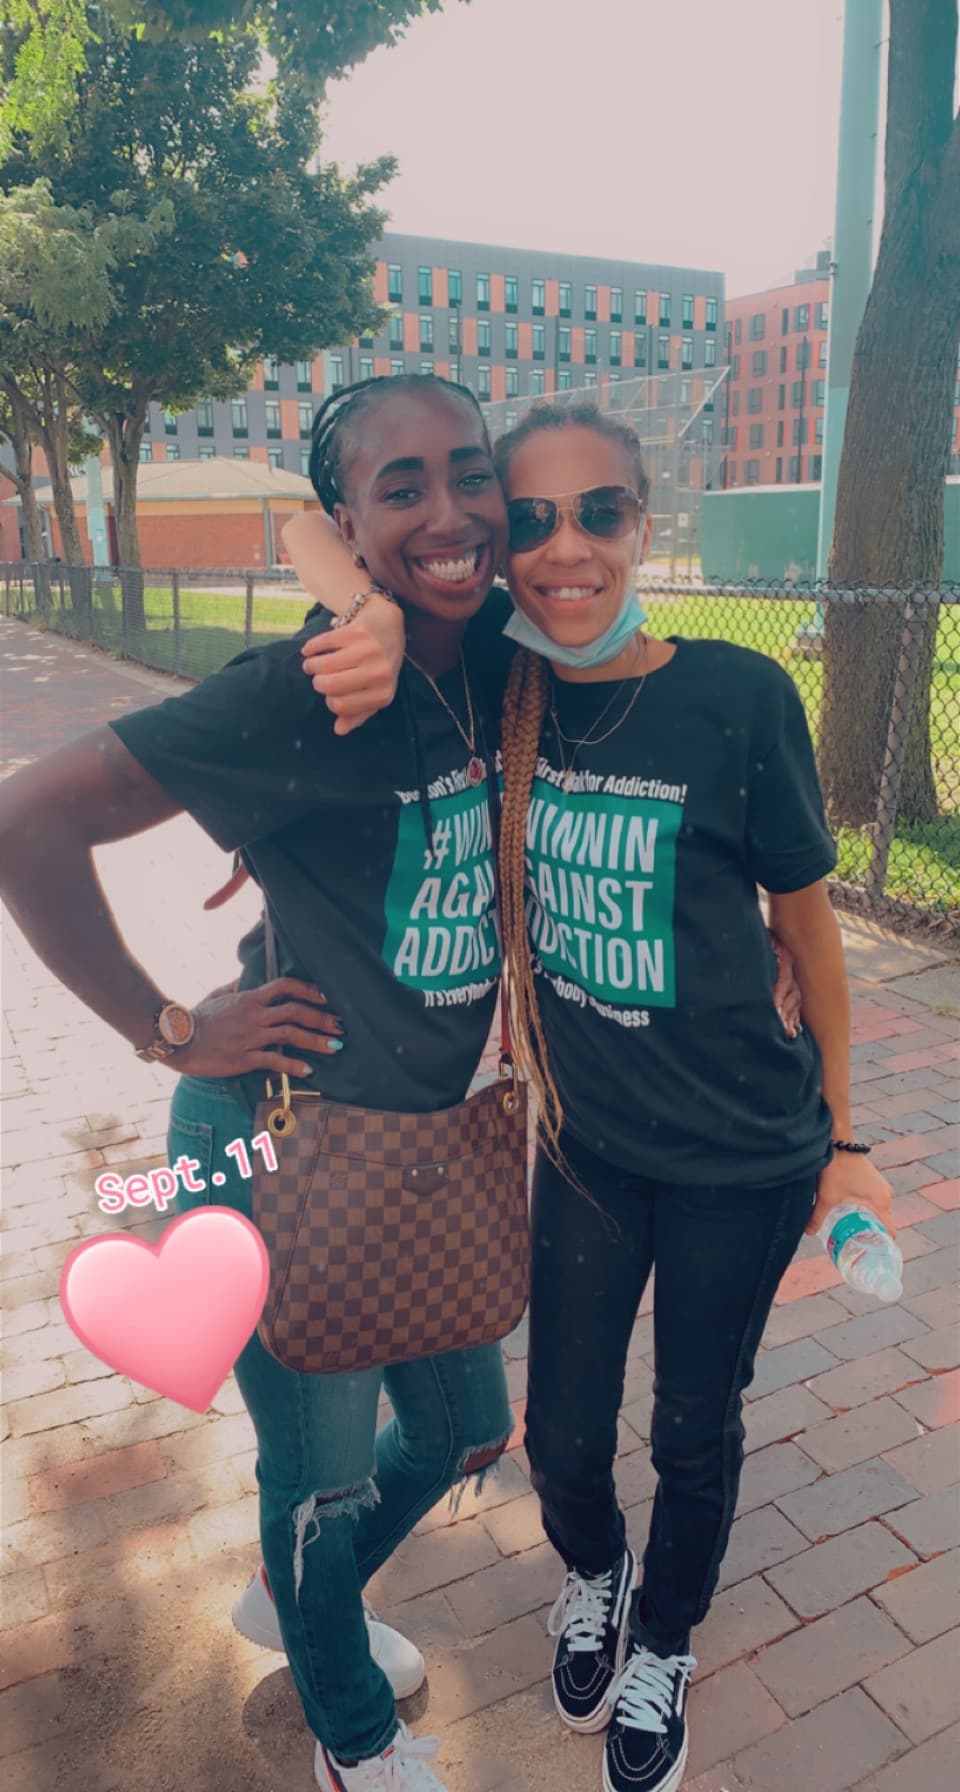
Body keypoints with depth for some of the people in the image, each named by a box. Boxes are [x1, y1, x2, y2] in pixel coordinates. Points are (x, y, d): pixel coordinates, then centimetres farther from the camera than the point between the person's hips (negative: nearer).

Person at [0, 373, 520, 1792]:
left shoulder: (495, 670, -3)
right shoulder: (307, 688, -24)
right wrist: (168, 1029, -18)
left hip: (425, 1140, 7)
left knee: (466, 1433, 23)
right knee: (324, 1480, 15)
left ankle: (307, 1598, 57)